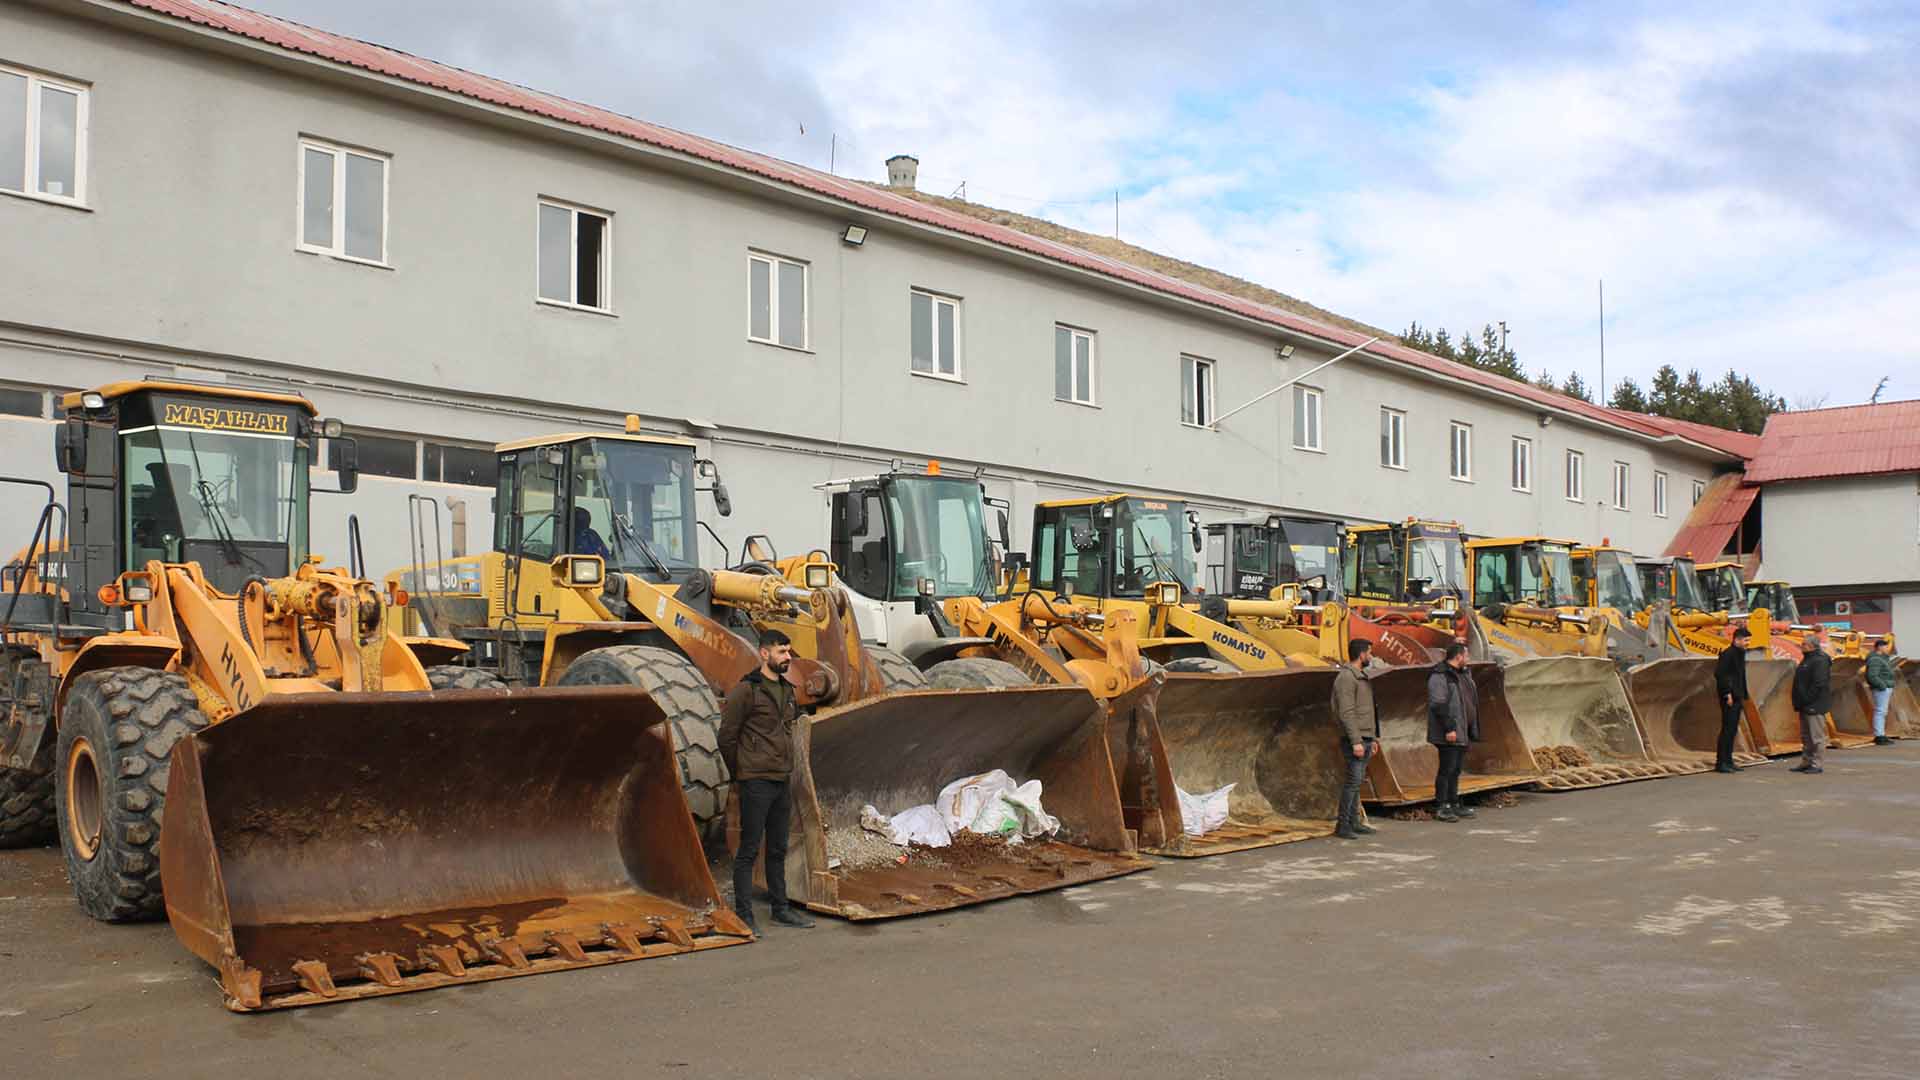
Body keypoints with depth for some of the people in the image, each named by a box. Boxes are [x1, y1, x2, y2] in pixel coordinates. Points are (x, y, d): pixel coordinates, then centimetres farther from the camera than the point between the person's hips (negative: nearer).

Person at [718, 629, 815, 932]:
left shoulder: (787, 690, 13)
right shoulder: (746, 690, -11)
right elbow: (727, 737, -9)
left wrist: (786, 766, 16)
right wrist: (740, 774, -1)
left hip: (782, 782, 8)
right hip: (756, 783, -8)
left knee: (778, 850, 15)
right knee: (749, 850, -2)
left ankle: (781, 909, 24)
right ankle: (743, 914, 5)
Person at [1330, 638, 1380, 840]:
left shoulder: (1361, 676, 18)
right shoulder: (1346, 677, -13)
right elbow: (1346, 712, -19)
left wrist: (1372, 739, 21)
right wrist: (1356, 741, -22)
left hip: (1364, 738, 10)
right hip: (1355, 739, -10)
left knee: (1357, 782, 10)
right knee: (1353, 780, -10)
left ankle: (1354, 823, 14)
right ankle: (1342, 825, -8)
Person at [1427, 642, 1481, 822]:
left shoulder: (1463, 674, 18)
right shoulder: (1439, 676, -14)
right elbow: (1438, 705, -20)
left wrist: (1472, 729, 21)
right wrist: (1448, 728, -23)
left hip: (1463, 732, 10)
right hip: (1449, 734, -10)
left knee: (1456, 769, 13)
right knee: (1447, 769, -7)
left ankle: (1454, 805, 20)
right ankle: (1440, 808, -3)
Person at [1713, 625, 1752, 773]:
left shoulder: (1740, 654, 17)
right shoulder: (1727, 654, -12)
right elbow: (1719, 674, -20)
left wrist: (1743, 696, 17)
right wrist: (1727, 693, -21)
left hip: (1737, 698, 10)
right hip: (1729, 698, -10)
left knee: (1733, 730, 11)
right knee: (1727, 729, -9)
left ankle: (1728, 762, 16)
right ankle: (1721, 762, -7)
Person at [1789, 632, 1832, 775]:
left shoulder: (1820, 660, -16)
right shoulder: (1807, 659, 16)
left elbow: (1819, 684, -23)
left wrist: (1807, 700, -21)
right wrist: (1799, 701, 16)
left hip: (1815, 705, -11)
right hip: (1806, 705, 11)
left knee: (1816, 735, -4)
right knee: (1806, 736, 16)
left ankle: (1816, 764, 0)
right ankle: (1806, 762, 23)